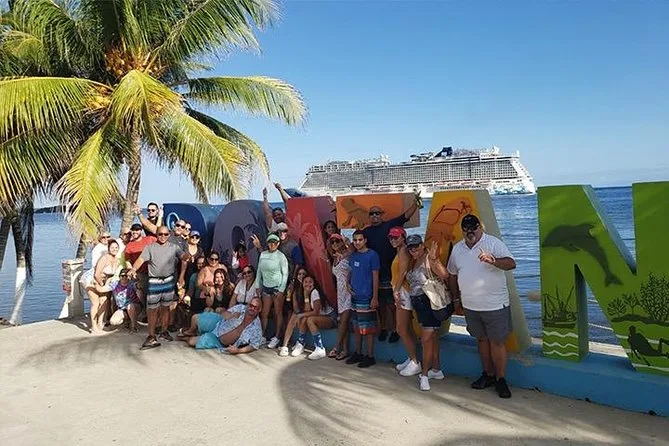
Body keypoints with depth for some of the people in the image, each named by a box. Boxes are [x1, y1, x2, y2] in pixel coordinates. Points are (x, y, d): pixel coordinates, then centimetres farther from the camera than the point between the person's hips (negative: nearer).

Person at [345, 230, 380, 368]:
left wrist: (375, 297, -14)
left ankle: (370, 356, 8)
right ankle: (358, 353, 24)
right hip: (355, 296, 6)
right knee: (357, 327, 14)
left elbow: (375, 277, -10)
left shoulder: (372, 255, -9)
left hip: (367, 297, -6)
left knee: (368, 328, -1)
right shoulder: (352, 256, 10)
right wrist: (348, 284, 2)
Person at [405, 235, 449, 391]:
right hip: (418, 302, 9)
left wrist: (434, 259, -40)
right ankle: (436, 370, 25)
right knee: (432, 338, 16)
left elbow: (444, 275, -28)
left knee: (427, 339, -6)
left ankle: (424, 374, 2)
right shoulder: (413, 262, 13)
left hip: (429, 302, -9)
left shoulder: (428, 259, -14)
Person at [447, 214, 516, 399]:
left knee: (497, 342, 1)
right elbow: (452, 274, 17)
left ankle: (501, 379, 14)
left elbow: (511, 263, -22)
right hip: (470, 306, 5)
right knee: (482, 340, 16)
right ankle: (488, 374, 30)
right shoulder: (457, 249, 6)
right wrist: (456, 298, 18)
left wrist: (493, 261, -40)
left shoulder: (493, 243, -10)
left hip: (495, 305, -5)